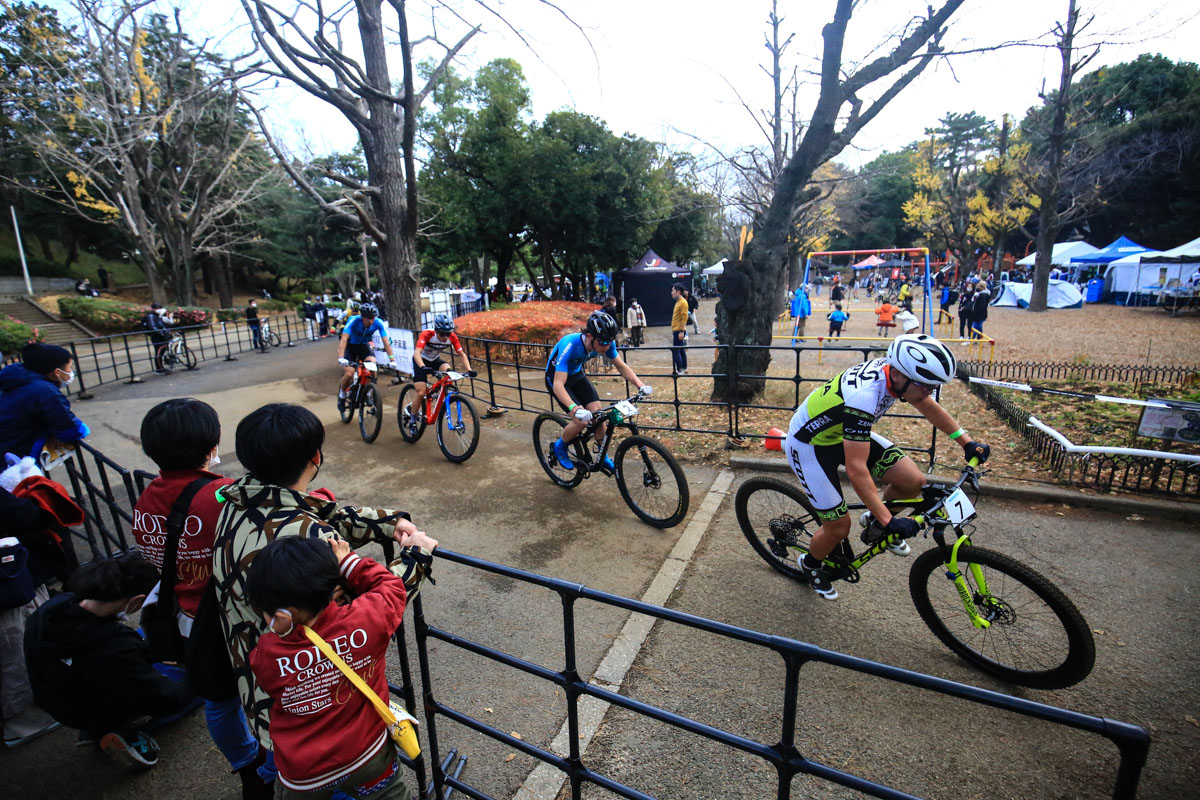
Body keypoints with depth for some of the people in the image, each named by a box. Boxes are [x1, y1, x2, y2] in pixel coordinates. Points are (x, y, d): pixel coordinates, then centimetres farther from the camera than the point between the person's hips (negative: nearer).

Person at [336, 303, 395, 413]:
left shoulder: (378, 323, -24)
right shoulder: (354, 320, -30)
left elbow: (386, 342, -24)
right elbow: (344, 338, -38)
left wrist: (391, 359, -33)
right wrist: (341, 357, -51)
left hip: (364, 345, 2)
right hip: (350, 345, -2)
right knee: (349, 373, -19)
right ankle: (341, 395, 11)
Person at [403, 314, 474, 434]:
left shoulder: (452, 337, -21)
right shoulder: (427, 334, -32)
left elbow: (462, 354, -16)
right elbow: (417, 352, -43)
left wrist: (469, 370, -32)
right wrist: (423, 367, -61)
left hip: (435, 360, 4)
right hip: (421, 360, -4)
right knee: (421, 393, -14)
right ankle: (412, 421, 10)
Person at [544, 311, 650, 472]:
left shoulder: (606, 343, -23)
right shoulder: (569, 345, -40)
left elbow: (622, 366, -9)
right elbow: (558, 385, -45)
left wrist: (640, 385, -25)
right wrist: (575, 408, -60)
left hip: (576, 375, 5)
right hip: (556, 377, -5)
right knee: (581, 421, -19)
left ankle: (603, 458, 15)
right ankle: (559, 447, 11)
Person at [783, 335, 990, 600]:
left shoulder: (894, 369, -14)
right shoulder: (862, 398, -38)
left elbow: (929, 407, 9)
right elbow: (856, 470, -37)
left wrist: (968, 442, 9)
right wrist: (889, 521, -35)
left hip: (842, 432, 8)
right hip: (808, 444, -7)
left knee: (913, 482, -6)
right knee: (839, 527, -5)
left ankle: (875, 525, 22)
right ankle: (810, 565, 27)